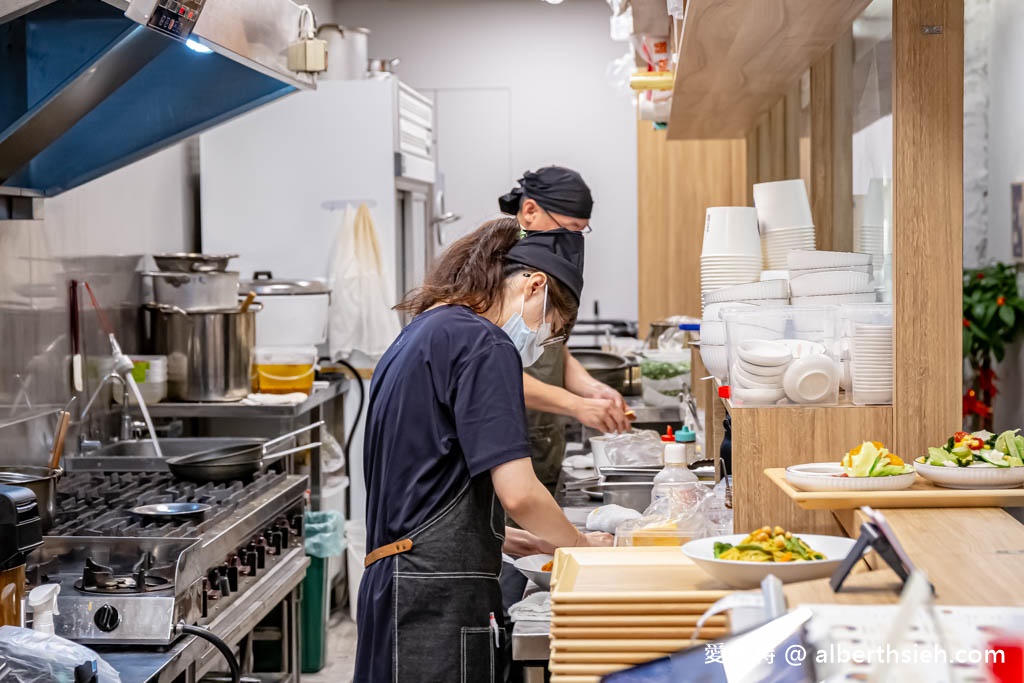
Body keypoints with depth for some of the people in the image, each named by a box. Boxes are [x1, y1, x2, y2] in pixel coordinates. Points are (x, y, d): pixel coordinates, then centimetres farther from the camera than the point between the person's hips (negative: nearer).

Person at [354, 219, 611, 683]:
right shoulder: (484, 344, -9)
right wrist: (581, 545, 3)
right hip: (440, 602, -9)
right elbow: (518, 493, -16)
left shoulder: (415, 338, 20)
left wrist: (516, 542, 21)